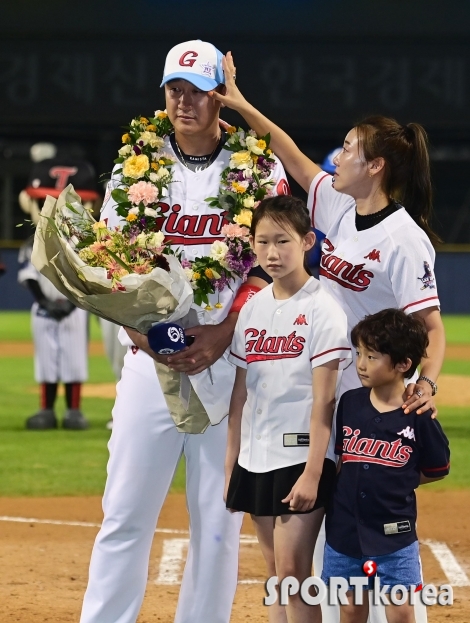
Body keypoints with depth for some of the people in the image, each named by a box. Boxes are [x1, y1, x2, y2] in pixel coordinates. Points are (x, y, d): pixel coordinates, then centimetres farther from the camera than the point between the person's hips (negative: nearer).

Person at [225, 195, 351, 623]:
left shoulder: (322, 309, -9)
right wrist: (230, 466, 11)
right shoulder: (254, 308, 9)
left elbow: (324, 399, -13)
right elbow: (241, 394, 13)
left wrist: (312, 473, -18)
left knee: (292, 569, -11)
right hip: (257, 459, 7)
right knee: (277, 572, 10)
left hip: (301, 455, -7)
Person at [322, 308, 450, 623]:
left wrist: (393, 482, -2)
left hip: (394, 535, -3)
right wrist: (353, 480, 1)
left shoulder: (419, 416, -10)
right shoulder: (349, 403, 0)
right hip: (345, 527, 3)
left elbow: (436, 470, 1)